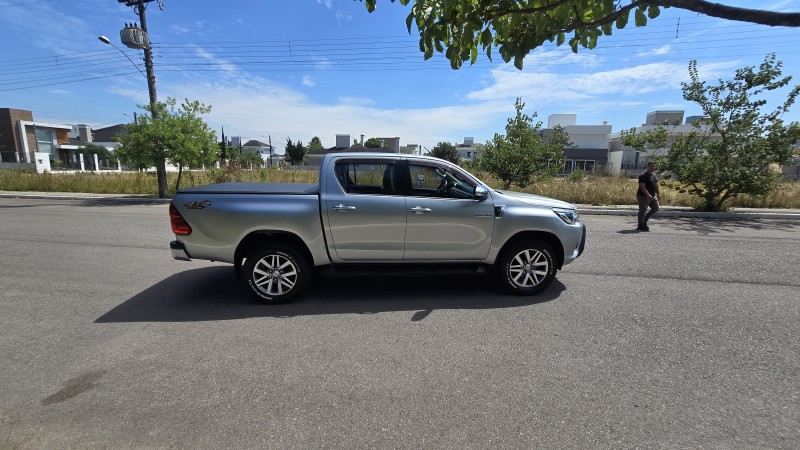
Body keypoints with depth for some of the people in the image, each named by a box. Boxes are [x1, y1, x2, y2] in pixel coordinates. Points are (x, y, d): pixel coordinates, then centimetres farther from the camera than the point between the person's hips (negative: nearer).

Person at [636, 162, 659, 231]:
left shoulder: (654, 176, 13)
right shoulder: (643, 176, -14)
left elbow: (655, 186, 21)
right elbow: (642, 186, -22)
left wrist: (656, 195, 17)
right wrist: (648, 195, -30)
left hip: (652, 196, 9)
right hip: (643, 196, -9)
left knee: (655, 208, 11)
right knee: (642, 211, -1)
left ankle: (644, 221, 23)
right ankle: (640, 226, 8)